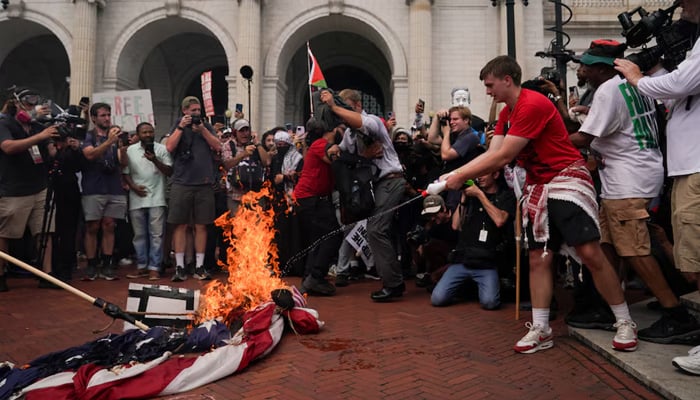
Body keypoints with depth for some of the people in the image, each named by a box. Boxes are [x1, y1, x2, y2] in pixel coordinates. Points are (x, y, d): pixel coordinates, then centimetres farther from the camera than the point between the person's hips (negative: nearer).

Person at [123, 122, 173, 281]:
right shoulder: (130, 150, 9)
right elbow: (125, 172, 10)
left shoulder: (161, 149, 3)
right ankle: (141, 267, 18)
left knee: (156, 235, -3)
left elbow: (169, 171, -2)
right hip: (137, 199, 3)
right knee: (139, 235, 9)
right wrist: (133, 187, -5)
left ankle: (154, 268, 1)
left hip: (156, 199, -2)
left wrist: (155, 160, -14)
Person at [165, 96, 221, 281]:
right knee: (181, 225, 0)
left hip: (204, 183, 2)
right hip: (181, 183, -1)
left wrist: (202, 130, -7)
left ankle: (199, 266, 11)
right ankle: (179, 266, 7)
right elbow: (169, 147, -6)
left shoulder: (206, 126, 13)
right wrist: (181, 127, -9)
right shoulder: (178, 126, 8)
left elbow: (217, 145, 1)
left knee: (201, 226, 5)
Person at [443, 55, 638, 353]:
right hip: (537, 187, 9)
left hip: (566, 178, -8)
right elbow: (490, 154, 4)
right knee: (538, 258, 4)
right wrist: (452, 174, -7)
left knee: (590, 252, -10)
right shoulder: (506, 114, 11)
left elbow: (503, 158, -22)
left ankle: (624, 323, 8)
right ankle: (540, 329, 11)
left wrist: (461, 177, -16)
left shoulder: (533, 104, -18)